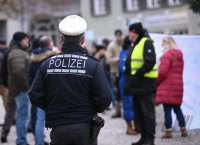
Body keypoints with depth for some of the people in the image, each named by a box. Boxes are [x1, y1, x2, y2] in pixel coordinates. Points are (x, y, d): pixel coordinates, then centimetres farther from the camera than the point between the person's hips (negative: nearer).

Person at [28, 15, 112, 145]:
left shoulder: (47, 64, -1)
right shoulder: (92, 65, -8)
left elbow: (35, 96, -2)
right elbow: (105, 98, -12)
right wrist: (94, 110, 9)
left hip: (58, 129, 2)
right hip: (85, 128, -2)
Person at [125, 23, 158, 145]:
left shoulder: (146, 43, -11)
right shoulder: (136, 45, 18)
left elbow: (150, 62, -21)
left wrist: (137, 75, -22)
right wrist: (130, 79, 12)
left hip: (145, 83, -10)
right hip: (137, 84, 10)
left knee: (147, 111, -6)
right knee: (138, 111, 13)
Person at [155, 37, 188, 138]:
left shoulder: (167, 55, -11)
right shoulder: (179, 55, 15)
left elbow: (163, 71, -18)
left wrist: (156, 81, -4)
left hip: (167, 86, -8)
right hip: (178, 85, 8)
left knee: (167, 110, -4)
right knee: (177, 109, 15)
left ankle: (168, 132, -4)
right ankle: (183, 130, 16)